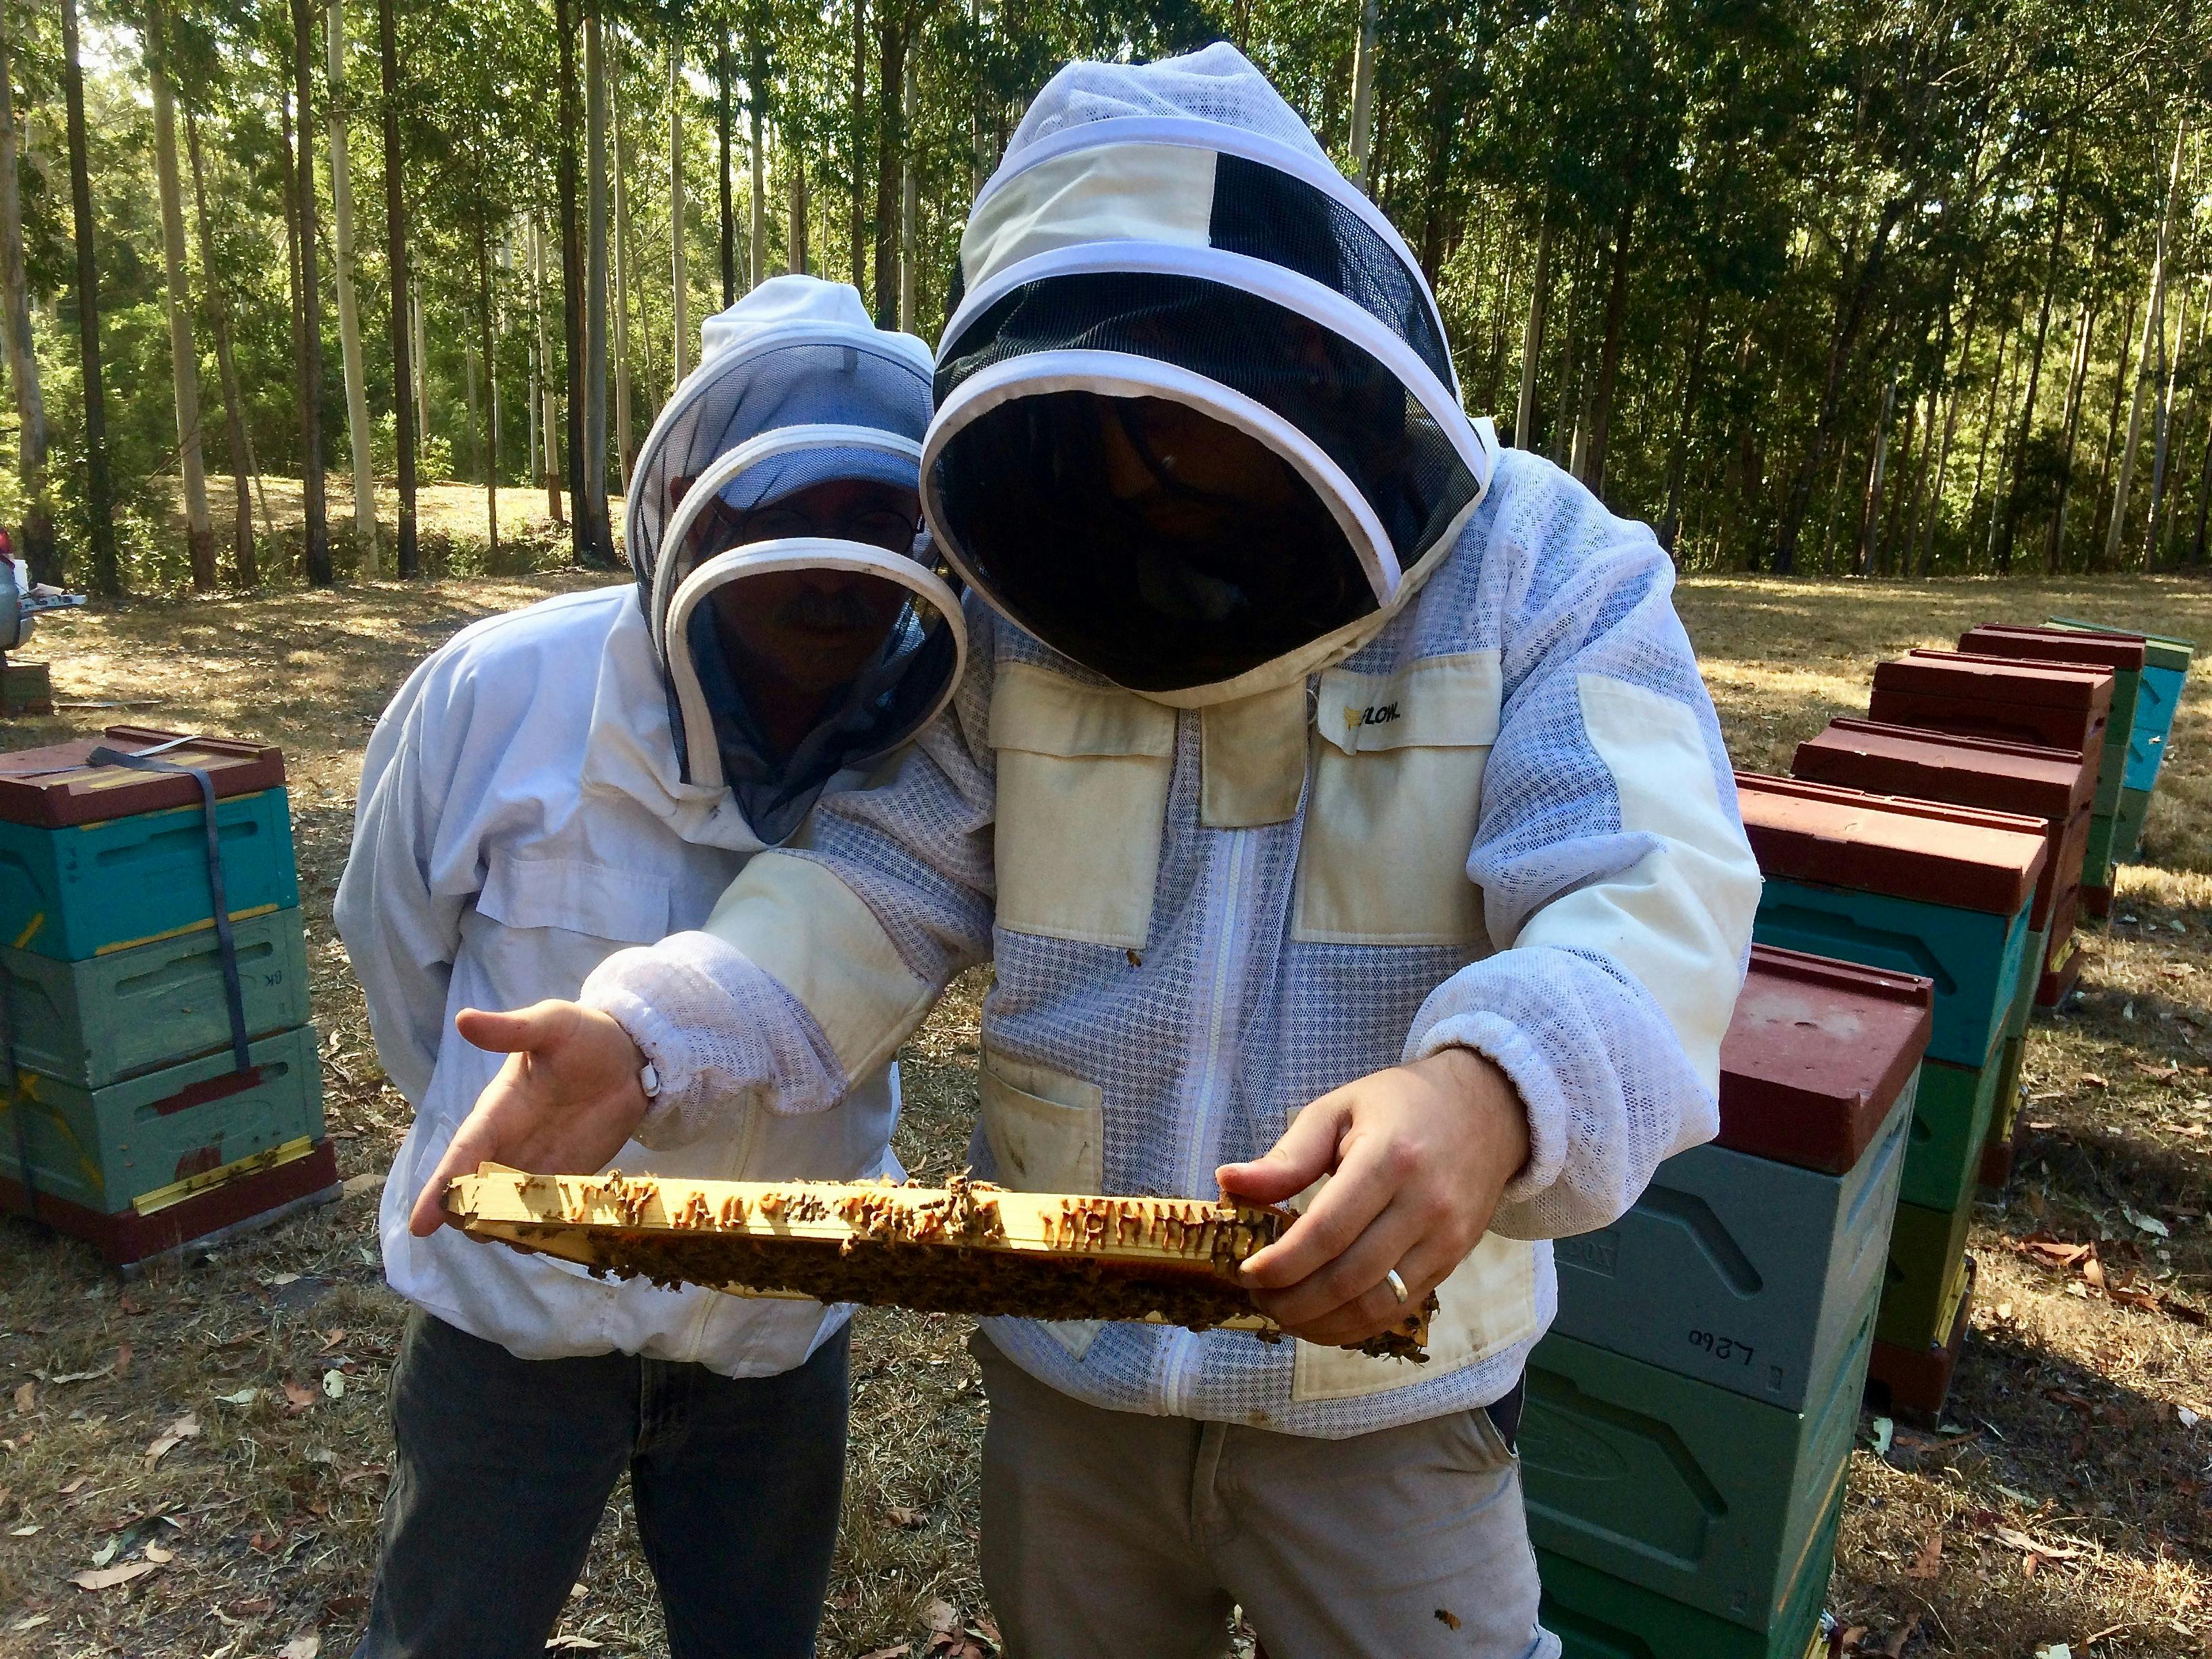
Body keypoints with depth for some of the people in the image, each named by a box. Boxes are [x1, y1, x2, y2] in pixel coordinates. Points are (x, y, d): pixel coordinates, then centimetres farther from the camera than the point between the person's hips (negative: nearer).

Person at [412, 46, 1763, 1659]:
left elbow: (1651, 893, -25)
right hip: (1064, 1371, 4)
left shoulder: (1545, 573, -13)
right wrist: (646, 1036, -24)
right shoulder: (1022, 610, -3)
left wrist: (1493, 1089, -47)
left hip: (1382, 1386, -3)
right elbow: (885, 888, -6)